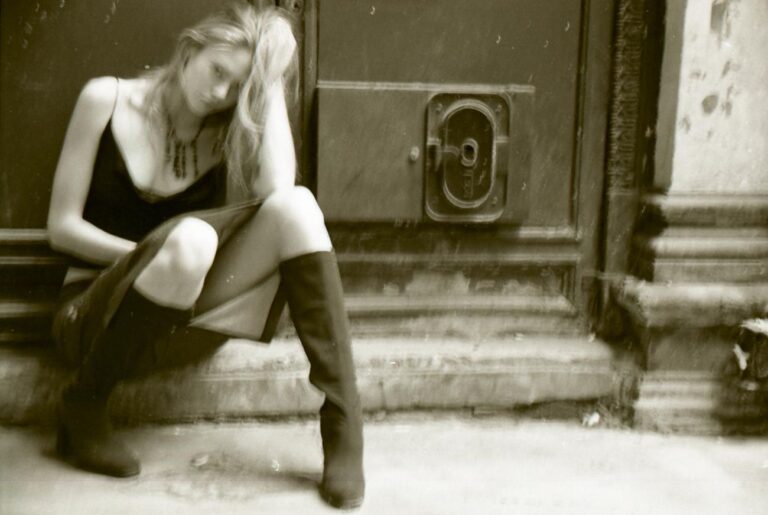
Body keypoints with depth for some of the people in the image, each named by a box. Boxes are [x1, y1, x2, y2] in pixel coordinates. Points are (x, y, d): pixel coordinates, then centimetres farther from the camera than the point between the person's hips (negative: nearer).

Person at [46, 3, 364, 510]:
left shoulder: (231, 130, 6)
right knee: (190, 236, -37)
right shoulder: (108, 100, -1)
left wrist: (270, 85, -12)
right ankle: (84, 409, -14)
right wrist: (159, 255, -16)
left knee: (295, 205, -22)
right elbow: (62, 226, -3)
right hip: (96, 313, -3)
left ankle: (343, 425, -26)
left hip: (184, 324, 3)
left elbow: (276, 187, -16)